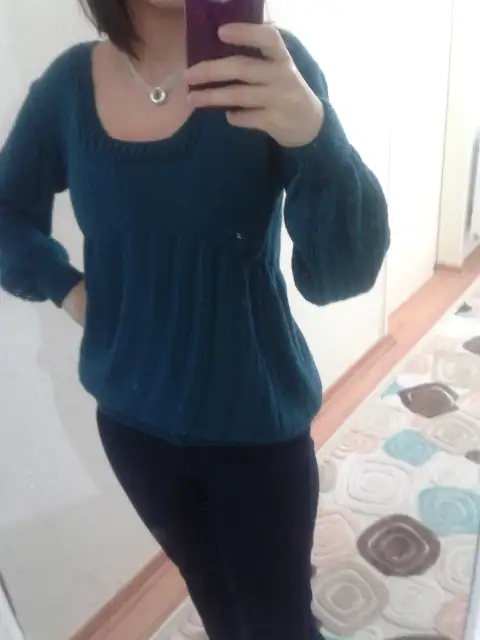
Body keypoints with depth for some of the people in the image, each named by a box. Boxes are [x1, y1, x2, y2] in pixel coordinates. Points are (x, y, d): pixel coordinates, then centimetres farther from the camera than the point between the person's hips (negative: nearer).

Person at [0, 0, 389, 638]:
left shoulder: (268, 62, -15)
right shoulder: (68, 85, -5)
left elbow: (340, 273, -24)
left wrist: (315, 136, -41)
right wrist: (65, 285, -3)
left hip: (256, 420, -3)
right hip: (133, 419, 4)